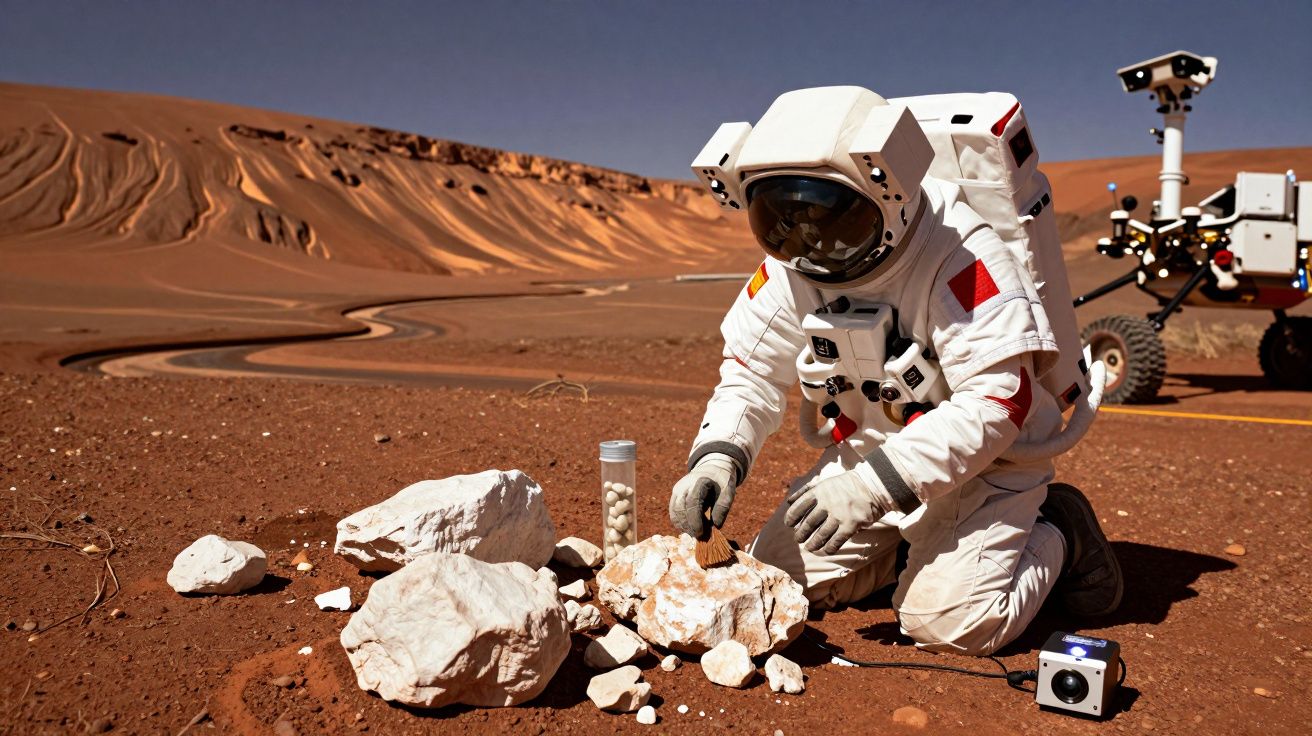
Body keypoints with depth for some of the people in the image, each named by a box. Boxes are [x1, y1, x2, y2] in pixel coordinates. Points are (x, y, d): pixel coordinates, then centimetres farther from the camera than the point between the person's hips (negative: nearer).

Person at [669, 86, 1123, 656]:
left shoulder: (959, 259, -27)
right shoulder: (788, 271, -8)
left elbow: (997, 403, -30)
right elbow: (751, 373, -2)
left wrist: (876, 482, -37)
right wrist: (717, 456, -22)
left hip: (980, 460, -5)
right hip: (868, 456, 6)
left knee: (949, 621, -20)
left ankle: (1056, 535, 10)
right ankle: (908, 542, 22)